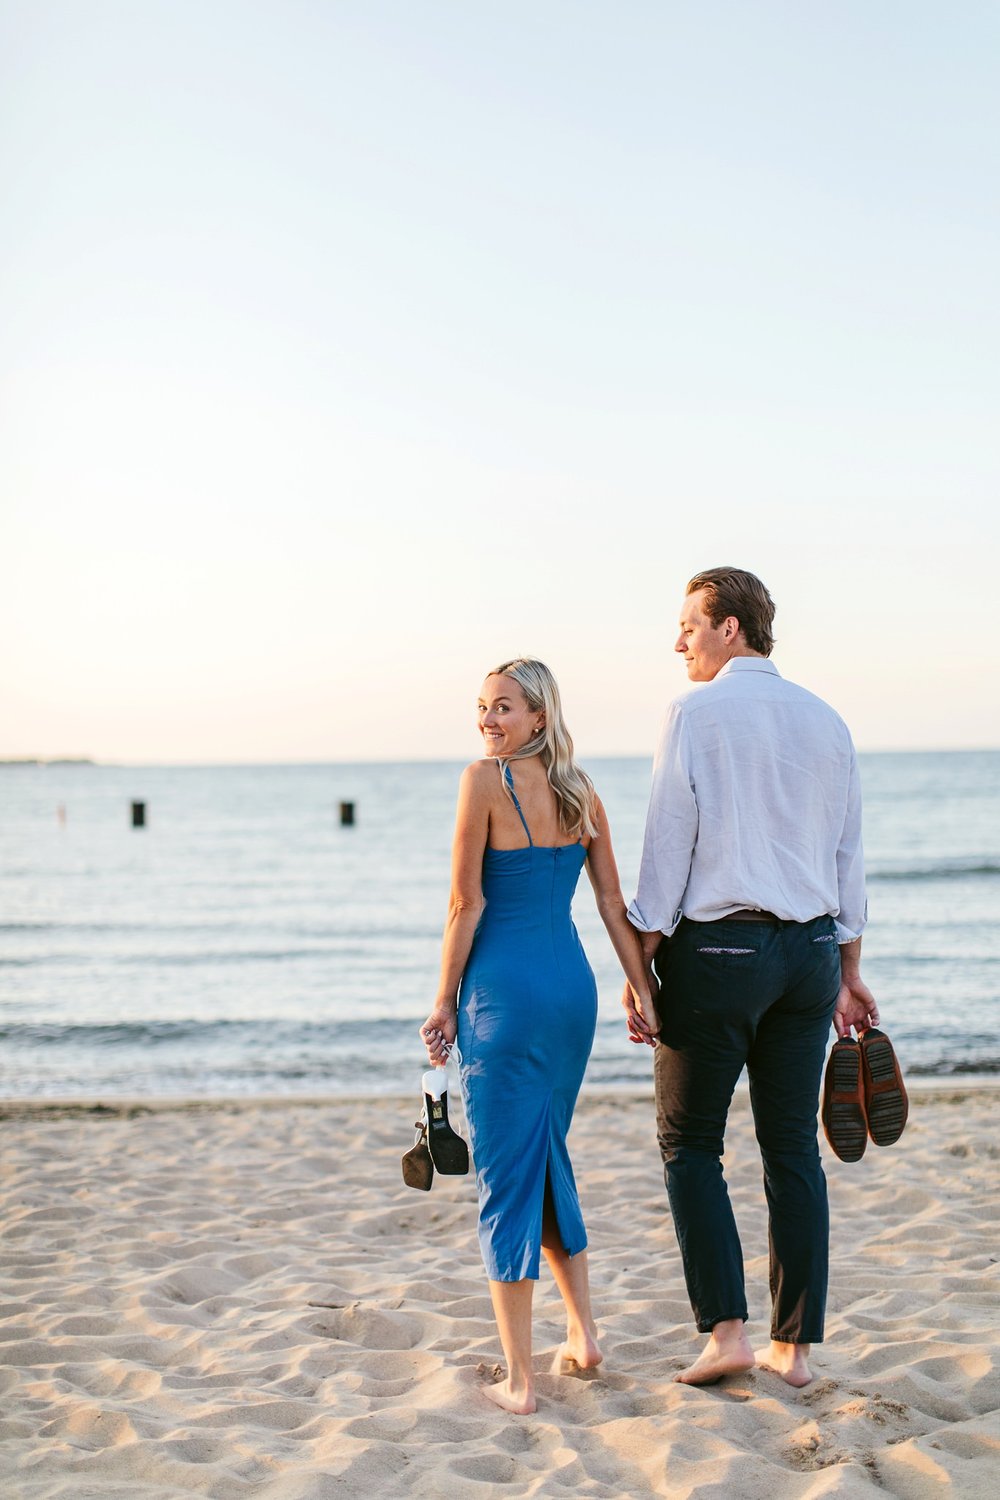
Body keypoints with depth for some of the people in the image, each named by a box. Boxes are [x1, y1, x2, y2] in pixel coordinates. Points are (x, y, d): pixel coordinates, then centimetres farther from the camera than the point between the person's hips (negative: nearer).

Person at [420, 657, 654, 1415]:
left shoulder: (484, 780, -9)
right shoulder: (583, 793, 9)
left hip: (504, 988, -6)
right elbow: (615, 904, 8)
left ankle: (519, 1379, 5)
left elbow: (467, 904, -10)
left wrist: (446, 1002, -3)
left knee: (506, 1177, 1)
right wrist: (644, 994, 9)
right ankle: (583, 1332, 25)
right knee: (550, 1158, 23)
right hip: (573, 985, 6)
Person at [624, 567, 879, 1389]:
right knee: (793, 1146, 9)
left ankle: (726, 1329, -2)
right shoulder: (825, 720, 10)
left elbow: (668, 848, -11)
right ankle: (794, 1345, 13)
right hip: (810, 951, 5)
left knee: (689, 1142, 7)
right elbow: (848, 858, 13)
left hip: (717, 950, -5)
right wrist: (848, 973, 20)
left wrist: (639, 969, -7)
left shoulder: (696, 711, -7)